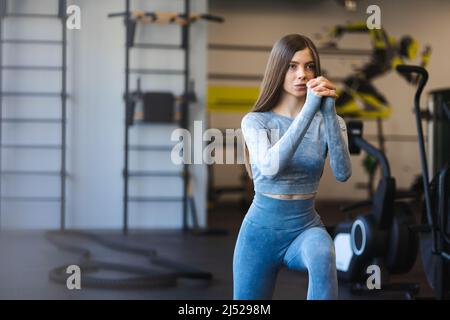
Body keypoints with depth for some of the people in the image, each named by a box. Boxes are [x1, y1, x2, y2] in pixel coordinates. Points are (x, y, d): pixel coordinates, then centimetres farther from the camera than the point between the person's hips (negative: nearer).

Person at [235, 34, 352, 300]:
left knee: (322, 256, -36)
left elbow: (343, 173, -20)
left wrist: (329, 113, -31)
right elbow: (270, 167, -28)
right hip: (261, 228, 1)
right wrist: (308, 110, -34)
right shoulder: (255, 120, -7)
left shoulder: (328, 122, -2)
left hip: (306, 227, 0)